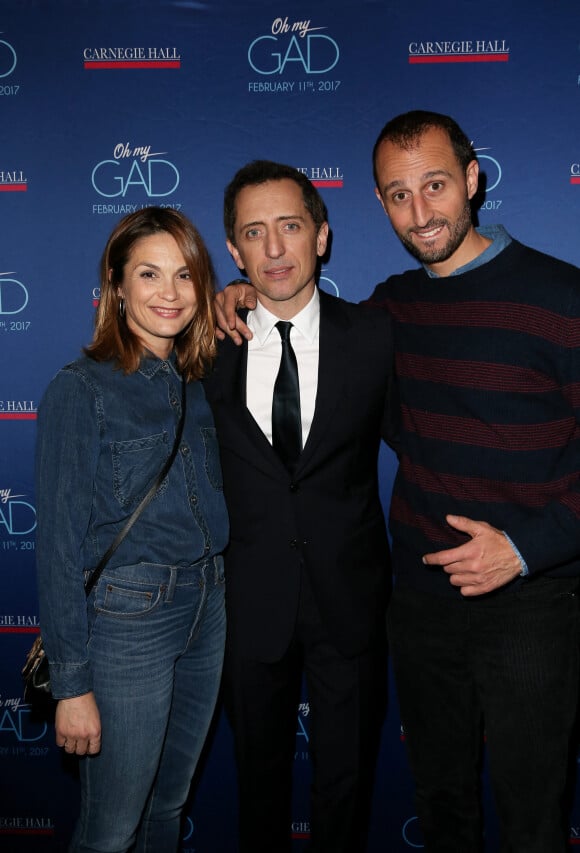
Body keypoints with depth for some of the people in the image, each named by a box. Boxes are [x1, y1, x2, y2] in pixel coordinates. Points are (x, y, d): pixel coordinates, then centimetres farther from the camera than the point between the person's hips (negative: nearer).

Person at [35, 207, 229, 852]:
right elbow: (59, 546, -13)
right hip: (124, 620, -5)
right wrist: (71, 684, -12)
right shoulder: (80, 389, -12)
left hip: (207, 608, 6)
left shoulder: (197, 383, 5)